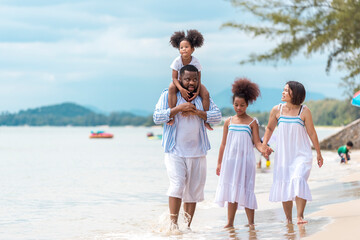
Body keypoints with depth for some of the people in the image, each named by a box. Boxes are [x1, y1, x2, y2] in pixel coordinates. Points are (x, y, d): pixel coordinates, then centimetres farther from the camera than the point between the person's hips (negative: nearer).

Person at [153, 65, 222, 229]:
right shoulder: (168, 95, 2)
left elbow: (217, 116, 0)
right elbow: (157, 117, -8)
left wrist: (196, 111, -12)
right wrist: (179, 108, -16)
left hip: (197, 152, 3)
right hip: (175, 151, -3)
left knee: (193, 190, 5)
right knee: (177, 185, -17)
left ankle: (187, 226, 12)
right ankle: (173, 223, -13)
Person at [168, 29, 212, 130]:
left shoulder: (196, 62, -20)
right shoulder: (177, 61, -22)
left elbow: (198, 79, -16)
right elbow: (174, 78, -21)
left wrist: (197, 91, -32)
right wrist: (181, 89, -37)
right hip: (180, 83, -1)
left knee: (206, 94, -22)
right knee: (171, 88, -35)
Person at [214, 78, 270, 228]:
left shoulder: (252, 122, 1)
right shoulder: (229, 122, 9)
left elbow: (257, 142, -1)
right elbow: (224, 144, 12)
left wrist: (263, 150, -23)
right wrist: (219, 163, 11)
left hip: (246, 160, -3)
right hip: (230, 160, 3)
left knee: (245, 190, -5)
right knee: (231, 192, 5)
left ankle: (251, 223, 3)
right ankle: (230, 223, 13)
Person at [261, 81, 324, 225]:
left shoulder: (304, 111, -6)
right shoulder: (277, 110, 1)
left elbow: (312, 133, 0)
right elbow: (269, 128, 15)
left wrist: (318, 153, 5)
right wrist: (264, 144, 0)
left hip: (301, 154, -3)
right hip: (283, 154, 3)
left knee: (298, 180, -21)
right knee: (284, 185, 5)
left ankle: (300, 216, -19)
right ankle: (288, 219, 17)